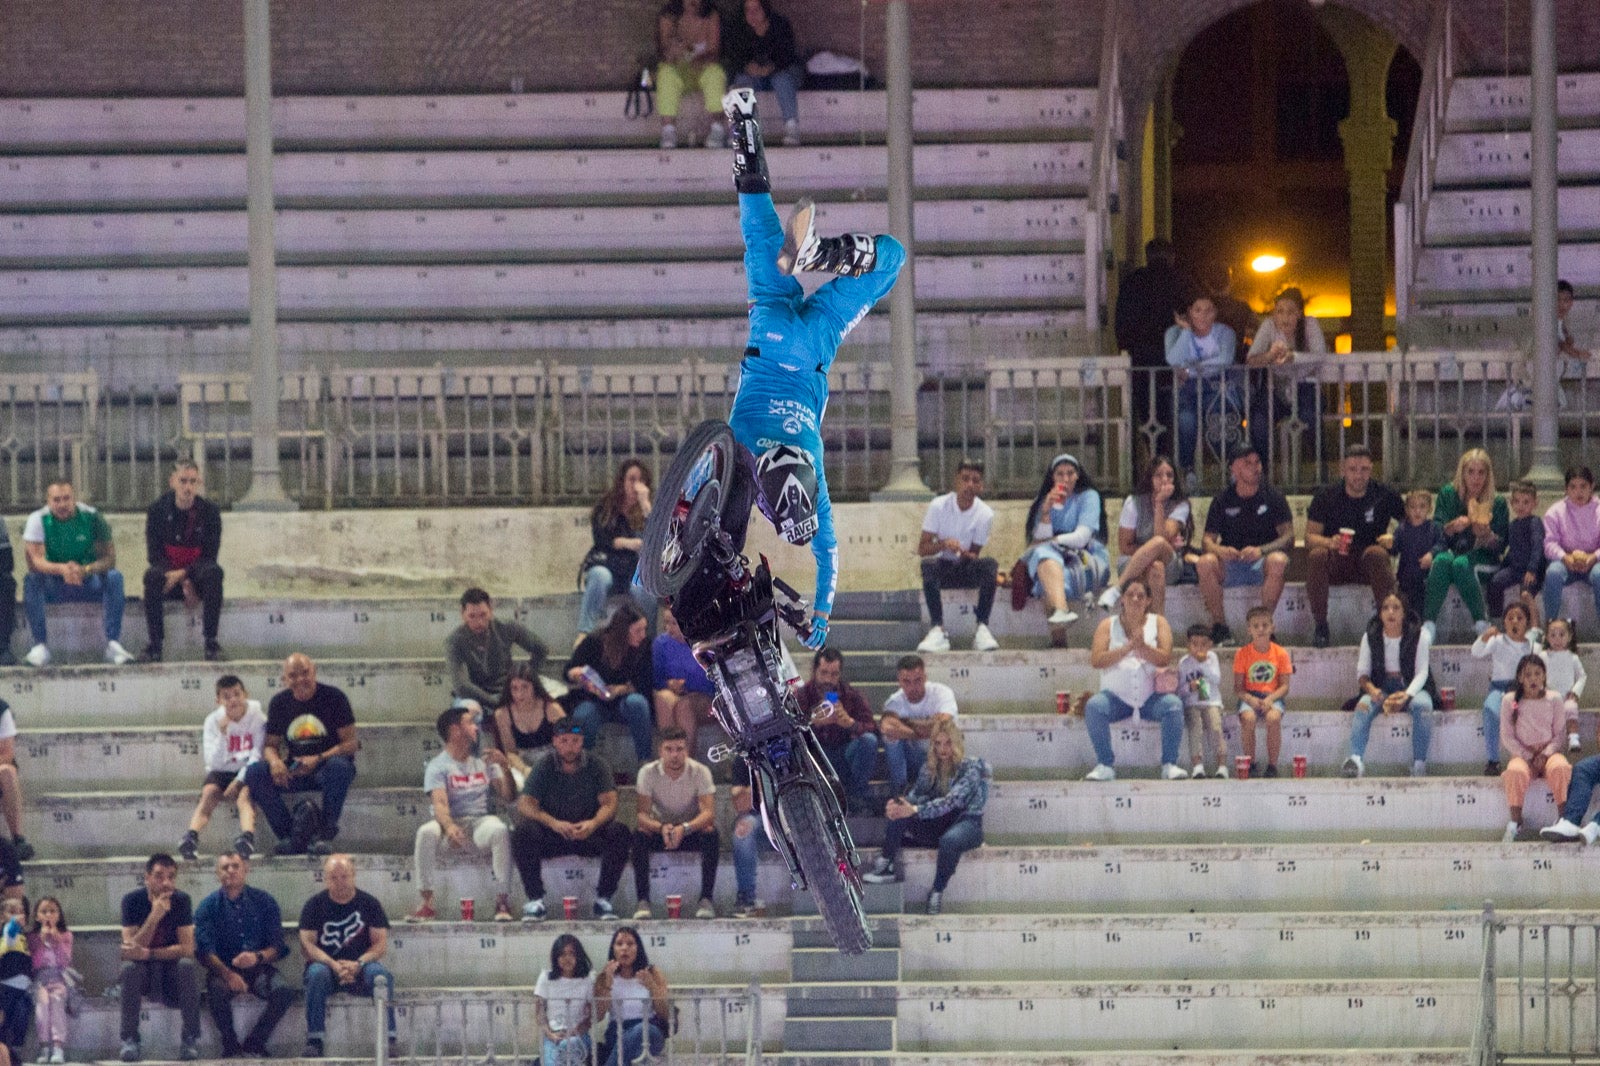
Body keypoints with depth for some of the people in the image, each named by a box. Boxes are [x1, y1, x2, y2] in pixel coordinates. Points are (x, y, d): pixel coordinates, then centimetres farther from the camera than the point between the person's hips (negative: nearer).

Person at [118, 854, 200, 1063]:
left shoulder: (181, 900, -10)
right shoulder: (133, 901, -12)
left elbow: (187, 949, -16)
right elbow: (131, 948, -20)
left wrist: (148, 953, -26)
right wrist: (155, 916, -32)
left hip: (172, 971, 0)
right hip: (143, 972, 0)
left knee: (187, 965, -31)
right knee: (129, 967, -32)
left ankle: (191, 1039, -24)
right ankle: (129, 1040, -28)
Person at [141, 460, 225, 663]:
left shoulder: (209, 511, -5)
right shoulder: (158, 511, -5)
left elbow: (209, 556, -7)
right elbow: (154, 555, -8)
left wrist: (182, 574, -23)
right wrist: (184, 584, -21)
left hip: (196, 576, 0)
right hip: (169, 575, 0)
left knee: (213, 572, -34)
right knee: (152, 576, -34)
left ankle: (211, 642, -31)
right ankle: (155, 644, -31)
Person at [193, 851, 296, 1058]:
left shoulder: (264, 902, 6)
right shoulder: (208, 907, 3)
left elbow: (279, 946, 0)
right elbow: (204, 950, -9)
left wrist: (258, 957, -23)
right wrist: (228, 974, -28)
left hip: (259, 969, 1)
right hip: (222, 969, -1)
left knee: (284, 992, -29)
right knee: (217, 991, -36)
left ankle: (254, 1044, -11)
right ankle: (230, 1046, -13)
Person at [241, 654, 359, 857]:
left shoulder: (333, 697, -6)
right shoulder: (279, 703, 5)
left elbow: (350, 743, -10)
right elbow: (270, 744, 8)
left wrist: (318, 759, -26)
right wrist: (274, 761, -18)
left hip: (327, 767, -4)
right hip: (294, 771, 4)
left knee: (338, 767, -39)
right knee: (254, 772, -21)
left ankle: (324, 835, -28)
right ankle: (290, 835, -20)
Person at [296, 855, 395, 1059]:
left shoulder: (369, 904, 6)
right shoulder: (314, 905, 5)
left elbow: (381, 944, -1)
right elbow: (307, 945, -5)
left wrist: (359, 964, -20)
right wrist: (334, 965, -21)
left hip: (360, 968, 0)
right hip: (327, 964, 0)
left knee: (380, 973, -32)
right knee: (317, 973, -34)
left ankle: (388, 1039, -31)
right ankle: (314, 1041, -34)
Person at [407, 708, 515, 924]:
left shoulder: (484, 762, 15)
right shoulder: (438, 766, 0)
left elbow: (507, 798, 10)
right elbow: (440, 803, -16)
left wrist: (504, 768, -6)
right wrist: (449, 827, -37)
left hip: (480, 821, 2)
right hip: (452, 823, -2)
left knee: (499, 830, -32)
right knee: (427, 832, -34)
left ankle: (502, 901, -30)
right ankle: (426, 904, -30)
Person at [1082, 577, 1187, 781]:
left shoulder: (1158, 623, 9)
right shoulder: (1108, 626, 8)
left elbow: (1165, 659, -5)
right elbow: (1095, 660, -7)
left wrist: (1142, 647, -23)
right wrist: (1128, 648, -17)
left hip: (1151, 696, 0)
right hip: (1117, 695, 0)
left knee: (1173, 704, -30)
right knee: (1094, 706, -30)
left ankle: (1170, 764, -23)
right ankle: (1105, 766, -25)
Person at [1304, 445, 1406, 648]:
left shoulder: (1384, 496, 2)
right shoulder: (1326, 497, 2)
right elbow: (1310, 536, -2)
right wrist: (1329, 542, -25)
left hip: (1368, 563, -1)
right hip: (1336, 565, 1)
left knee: (1376, 554, -35)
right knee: (1317, 556, -32)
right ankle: (1320, 626, -24)